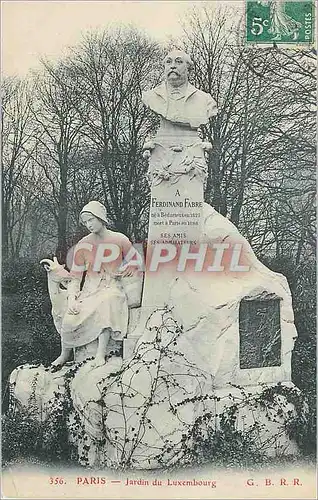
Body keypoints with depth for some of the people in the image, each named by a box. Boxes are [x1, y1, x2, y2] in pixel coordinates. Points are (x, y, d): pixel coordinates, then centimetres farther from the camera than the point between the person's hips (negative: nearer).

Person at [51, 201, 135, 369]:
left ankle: (101, 354, -34)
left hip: (112, 287, -2)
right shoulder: (83, 245, 4)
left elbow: (133, 264, 12)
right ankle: (64, 355, 10)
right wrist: (72, 297, -14)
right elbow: (75, 277, 2)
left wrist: (120, 273, -7)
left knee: (107, 301, -39)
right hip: (89, 290, 2)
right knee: (69, 320, -21)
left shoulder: (120, 240, 2)